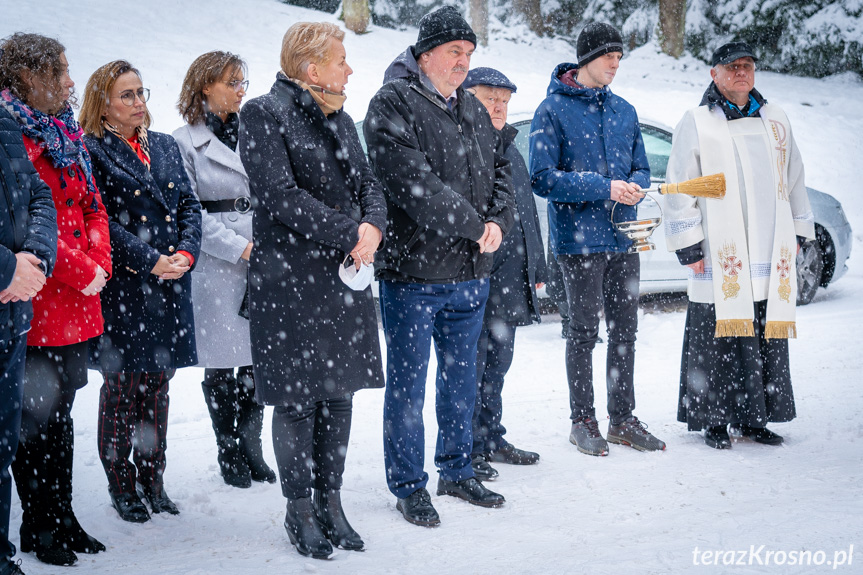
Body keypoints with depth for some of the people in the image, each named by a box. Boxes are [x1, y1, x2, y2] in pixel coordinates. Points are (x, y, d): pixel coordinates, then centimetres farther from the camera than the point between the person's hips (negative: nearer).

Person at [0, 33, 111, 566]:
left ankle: (62, 518, 23)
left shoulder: (66, 134, 16)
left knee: (60, 411, 14)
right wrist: (79, 271, -14)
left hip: (77, 303, 8)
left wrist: (98, 263, 2)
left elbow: (92, 206, 18)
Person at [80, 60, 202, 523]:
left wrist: (186, 252, -5)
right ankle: (122, 487, 13)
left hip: (169, 288, 6)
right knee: (122, 388, 1)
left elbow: (189, 205, 12)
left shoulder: (165, 146, 15)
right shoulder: (92, 151, -5)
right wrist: (150, 261, -17)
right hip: (122, 289, -6)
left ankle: (152, 481, 21)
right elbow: (101, 221, -12)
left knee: (157, 385, 11)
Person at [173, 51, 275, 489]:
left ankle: (252, 448, 16)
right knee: (221, 365, 2)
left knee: (258, 360, 3)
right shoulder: (184, 142, -1)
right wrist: (239, 248, -13)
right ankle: (229, 453, 15)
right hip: (215, 267, -4)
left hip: (261, 262, 4)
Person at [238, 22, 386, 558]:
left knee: (339, 393, 10)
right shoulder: (264, 114, -8)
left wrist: (373, 225, -9)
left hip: (347, 278, 7)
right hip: (290, 282, -7)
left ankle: (330, 502, 21)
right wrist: (349, 234, -16)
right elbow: (279, 194, -17)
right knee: (297, 398, 1)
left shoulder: (340, 119, 16)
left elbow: (369, 184, 14)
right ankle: (299, 508, 14)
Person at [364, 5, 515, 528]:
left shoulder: (474, 110, 15)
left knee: (462, 380, 17)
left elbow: (500, 171, 15)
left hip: (470, 272, 8)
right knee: (408, 384, 3)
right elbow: (414, 182, -20)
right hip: (412, 273, -7)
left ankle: (457, 470, 31)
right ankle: (409, 485, 14)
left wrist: (497, 220, -5)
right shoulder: (393, 104, -10)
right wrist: (472, 225, -18)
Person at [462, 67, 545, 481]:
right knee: (471, 362, -3)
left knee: (498, 361, 15)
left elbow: (526, 212, 24)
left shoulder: (509, 149, 19)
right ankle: (468, 447, 5)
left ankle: (491, 438, 26)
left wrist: (536, 268, 23)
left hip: (509, 276, 8)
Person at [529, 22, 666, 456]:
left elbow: (641, 168, 18)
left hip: (623, 239, 6)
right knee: (584, 331, 1)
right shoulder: (554, 110, -6)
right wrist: (604, 188, -17)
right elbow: (543, 178, -11)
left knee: (624, 330, 10)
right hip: (579, 238, -6)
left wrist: (634, 186, -7)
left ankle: (622, 419, 21)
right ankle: (583, 421, 13)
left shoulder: (624, 111, 12)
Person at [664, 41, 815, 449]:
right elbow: (679, 190, 0)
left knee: (767, 339, 6)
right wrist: (688, 246, -5)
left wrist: (798, 233, 18)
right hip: (719, 258, -4)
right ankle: (714, 420, 8)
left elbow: (794, 181, 21)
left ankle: (754, 417, 17)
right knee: (718, 339, -3)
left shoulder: (775, 120, 14)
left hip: (771, 256, 4)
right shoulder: (696, 124, 1)